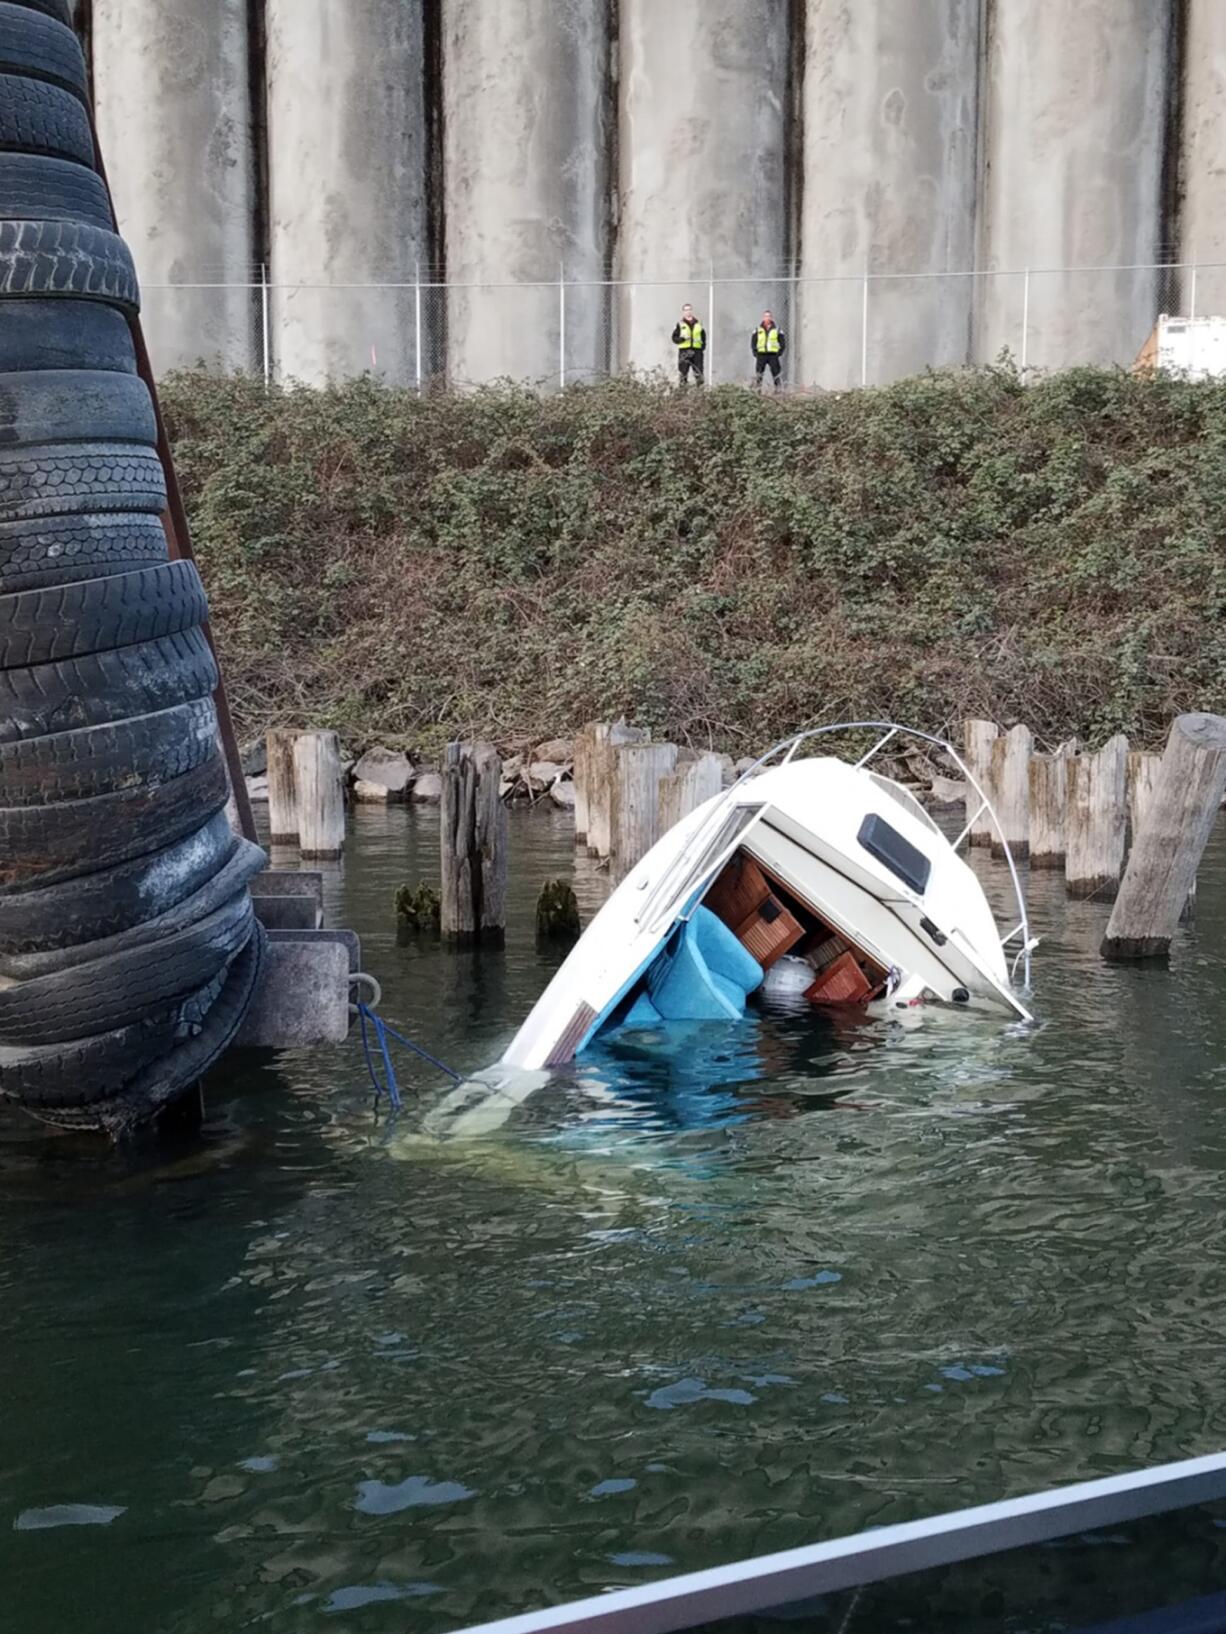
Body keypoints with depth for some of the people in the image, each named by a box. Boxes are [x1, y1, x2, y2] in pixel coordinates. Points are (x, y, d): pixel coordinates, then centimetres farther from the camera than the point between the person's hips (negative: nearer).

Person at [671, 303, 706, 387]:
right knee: (683, 373, -2)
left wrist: (703, 348, 2)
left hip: (697, 350, 2)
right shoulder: (680, 324, 5)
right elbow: (674, 338, 2)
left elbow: (703, 337, 16)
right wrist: (683, 338, -16)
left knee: (699, 371, -3)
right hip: (684, 351, -2)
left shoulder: (698, 323, 13)